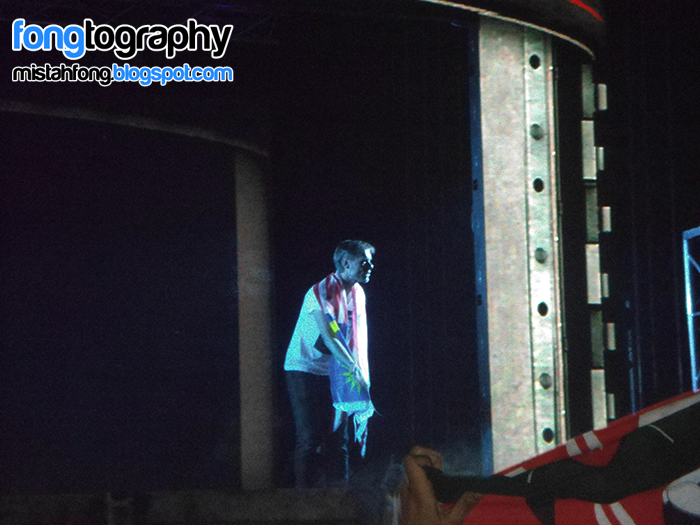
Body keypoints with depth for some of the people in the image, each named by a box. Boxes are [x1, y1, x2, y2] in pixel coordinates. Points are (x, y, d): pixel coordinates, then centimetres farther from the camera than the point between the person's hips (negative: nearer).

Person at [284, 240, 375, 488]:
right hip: (305, 371, -7)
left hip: (335, 374, 7)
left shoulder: (357, 293, 8)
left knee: (337, 438, 4)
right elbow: (330, 337, -23)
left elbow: (360, 338, 10)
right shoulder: (320, 292, -17)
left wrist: (364, 375, 2)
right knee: (310, 438, -10)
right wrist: (355, 369, -26)